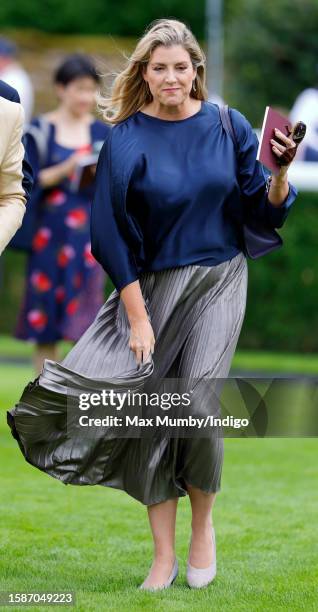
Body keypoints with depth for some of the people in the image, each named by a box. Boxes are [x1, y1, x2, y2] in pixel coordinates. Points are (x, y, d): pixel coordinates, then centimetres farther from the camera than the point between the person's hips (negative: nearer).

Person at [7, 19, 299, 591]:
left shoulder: (228, 126, 0)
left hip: (218, 280, 0)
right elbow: (114, 232, -6)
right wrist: (137, 316, -11)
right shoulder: (128, 139, -5)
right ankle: (163, 556, 7)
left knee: (197, 400, -14)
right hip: (152, 284, 0)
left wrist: (281, 174, -18)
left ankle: (203, 524, 11)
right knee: (152, 405, -3)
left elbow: (264, 209, 3)